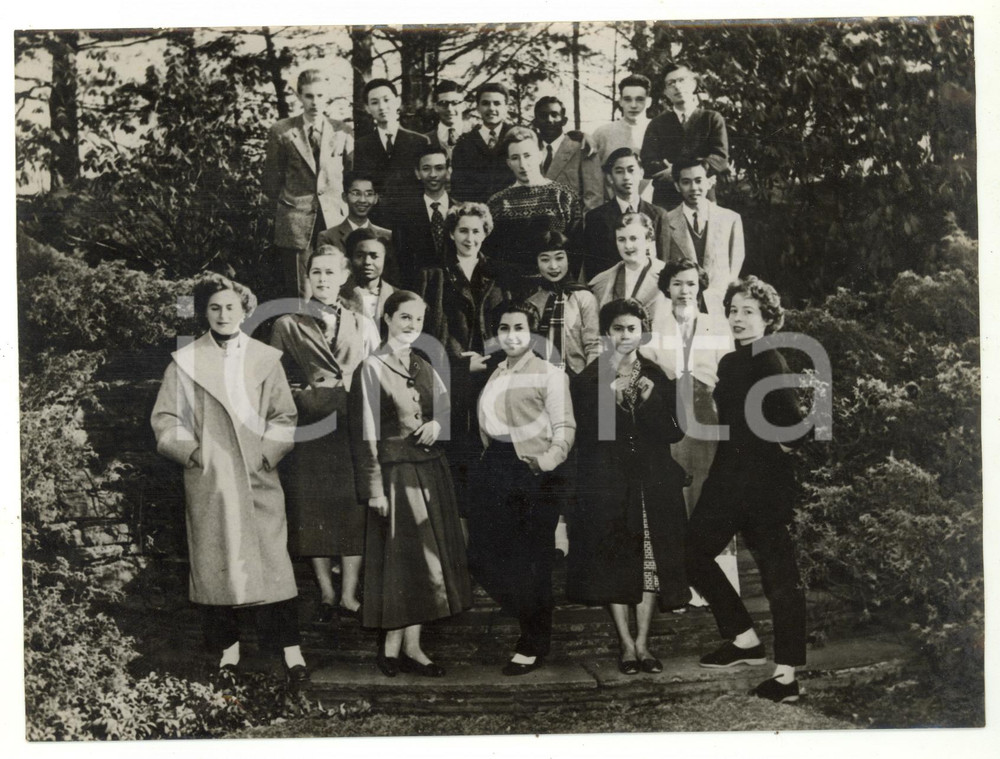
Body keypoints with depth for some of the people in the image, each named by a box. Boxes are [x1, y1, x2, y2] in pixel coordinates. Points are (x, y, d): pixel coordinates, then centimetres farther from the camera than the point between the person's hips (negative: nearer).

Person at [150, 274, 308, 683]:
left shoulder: (265, 359, 5)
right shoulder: (185, 362, 5)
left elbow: (284, 416, 6)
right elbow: (164, 418, 5)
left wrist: (267, 453, -6)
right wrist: (192, 451, -7)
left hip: (258, 478, 0)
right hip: (207, 480, 1)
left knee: (271, 559, -3)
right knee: (215, 561, 5)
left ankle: (289, 649, 2)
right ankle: (227, 647, 18)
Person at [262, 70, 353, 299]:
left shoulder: (342, 132, 8)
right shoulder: (281, 132, 5)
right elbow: (271, 179, 10)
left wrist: (346, 204, 7)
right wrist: (282, 208, 9)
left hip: (335, 219, 1)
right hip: (296, 223, -1)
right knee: (299, 294, -1)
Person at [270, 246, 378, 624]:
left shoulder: (363, 326, 15)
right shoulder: (287, 326, 8)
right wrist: (309, 395, -7)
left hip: (354, 429, 1)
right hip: (310, 431, -1)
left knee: (354, 513, -1)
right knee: (313, 513, 2)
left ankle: (349, 595, 9)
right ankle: (326, 594, 14)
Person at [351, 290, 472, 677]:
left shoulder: (424, 367, 11)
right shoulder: (372, 368, -9)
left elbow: (446, 408, 21)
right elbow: (366, 433, -11)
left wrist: (437, 423, -3)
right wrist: (375, 488, -14)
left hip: (430, 471, 7)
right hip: (396, 473, -7)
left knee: (428, 557, 8)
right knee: (404, 558, -1)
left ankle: (397, 646, 17)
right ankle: (407, 646, 13)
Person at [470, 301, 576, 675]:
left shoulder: (549, 375, -3)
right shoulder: (494, 375, 15)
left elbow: (564, 428, -8)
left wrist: (547, 462, -21)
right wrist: (488, 456, 5)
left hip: (534, 475, -6)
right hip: (496, 471, 6)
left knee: (532, 560, 0)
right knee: (481, 553, 5)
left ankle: (534, 645, 18)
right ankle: (530, 620, 29)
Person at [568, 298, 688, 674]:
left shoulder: (658, 378, 8)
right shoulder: (589, 379, 3)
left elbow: (675, 433, 2)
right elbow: (584, 434, -4)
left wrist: (651, 401, -12)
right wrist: (609, 397, -15)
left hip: (652, 483, 2)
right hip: (607, 484, -1)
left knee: (651, 560, 1)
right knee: (614, 563, -1)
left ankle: (642, 642, 12)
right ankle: (626, 643, 10)